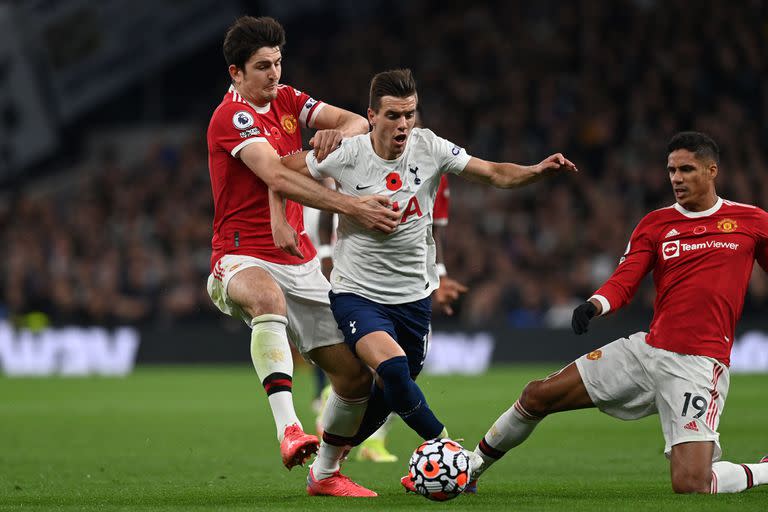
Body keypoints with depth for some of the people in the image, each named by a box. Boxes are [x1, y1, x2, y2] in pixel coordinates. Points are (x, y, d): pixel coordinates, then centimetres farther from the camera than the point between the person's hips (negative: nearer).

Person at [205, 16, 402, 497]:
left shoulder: (287, 100, 11)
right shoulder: (232, 116, -13)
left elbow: (358, 122, 8)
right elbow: (279, 178, -26)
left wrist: (338, 132, -17)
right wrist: (352, 207, -33)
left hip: (299, 262, 8)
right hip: (243, 260, -8)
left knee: (357, 372, 3)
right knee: (268, 296, -44)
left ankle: (327, 473, 25)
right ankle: (289, 430, -55)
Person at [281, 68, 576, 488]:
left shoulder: (428, 147, -6)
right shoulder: (347, 154, -13)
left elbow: (494, 173, -6)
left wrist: (538, 170, -23)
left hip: (413, 296, 4)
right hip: (356, 292, -4)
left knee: (389, 394, 13)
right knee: (391, 368, -29)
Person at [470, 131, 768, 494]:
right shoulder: (654, 225, 7)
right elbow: (624, 281, -2)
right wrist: (595, 305, -25)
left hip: (697, 367, -4)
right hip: (647, 349, 4)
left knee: (690, 485, -19)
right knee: (539, 395, 0)